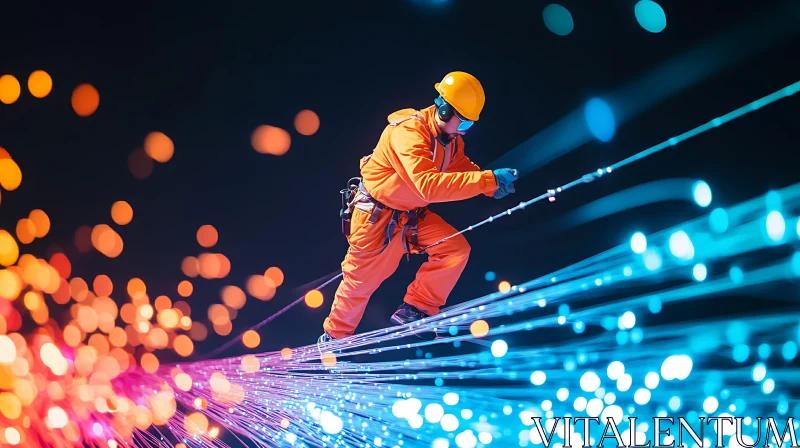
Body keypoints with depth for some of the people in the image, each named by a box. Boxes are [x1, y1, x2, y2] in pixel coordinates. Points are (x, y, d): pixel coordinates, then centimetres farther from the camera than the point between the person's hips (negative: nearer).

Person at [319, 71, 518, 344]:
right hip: (376, 215, -7)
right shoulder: (408, 132, -32)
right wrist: (488, 180, -45)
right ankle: (334, 337, 27)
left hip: (412, 215, 7)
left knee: (456, 248, -9)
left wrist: (491, 184, -16)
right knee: (360, 280, 5)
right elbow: (428, 185, -44)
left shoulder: (451, 138, -4)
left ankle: (415, 309, 0)